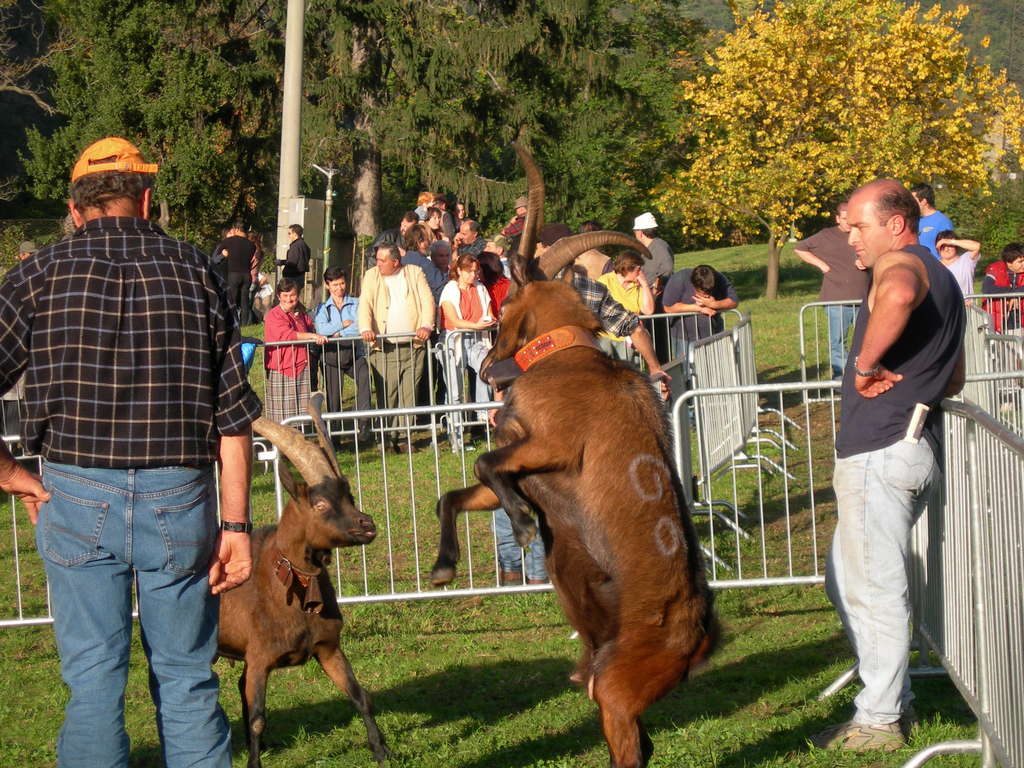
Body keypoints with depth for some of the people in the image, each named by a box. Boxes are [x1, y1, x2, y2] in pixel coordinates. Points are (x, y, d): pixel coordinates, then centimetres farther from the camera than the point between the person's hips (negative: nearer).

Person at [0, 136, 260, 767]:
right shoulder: (194, 271, 3)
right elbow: (233, 413, 1)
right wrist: (236, 525, 3)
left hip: (76, 500, 0)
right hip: (180, 500, 1)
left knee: (93, 681, 7)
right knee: (187, 679, 11)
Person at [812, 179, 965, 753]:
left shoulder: (901, 264, -11)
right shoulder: (943, 279, 21)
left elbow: (898, 298, -39)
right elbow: (954, 379, 30)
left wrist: (866, 364, -27)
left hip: (880, 450, -10)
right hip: (918, 444, 10)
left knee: (875, 587, -3)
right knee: (846, 581, 19)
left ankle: (880, 722, 3)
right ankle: (895, 699, 24)